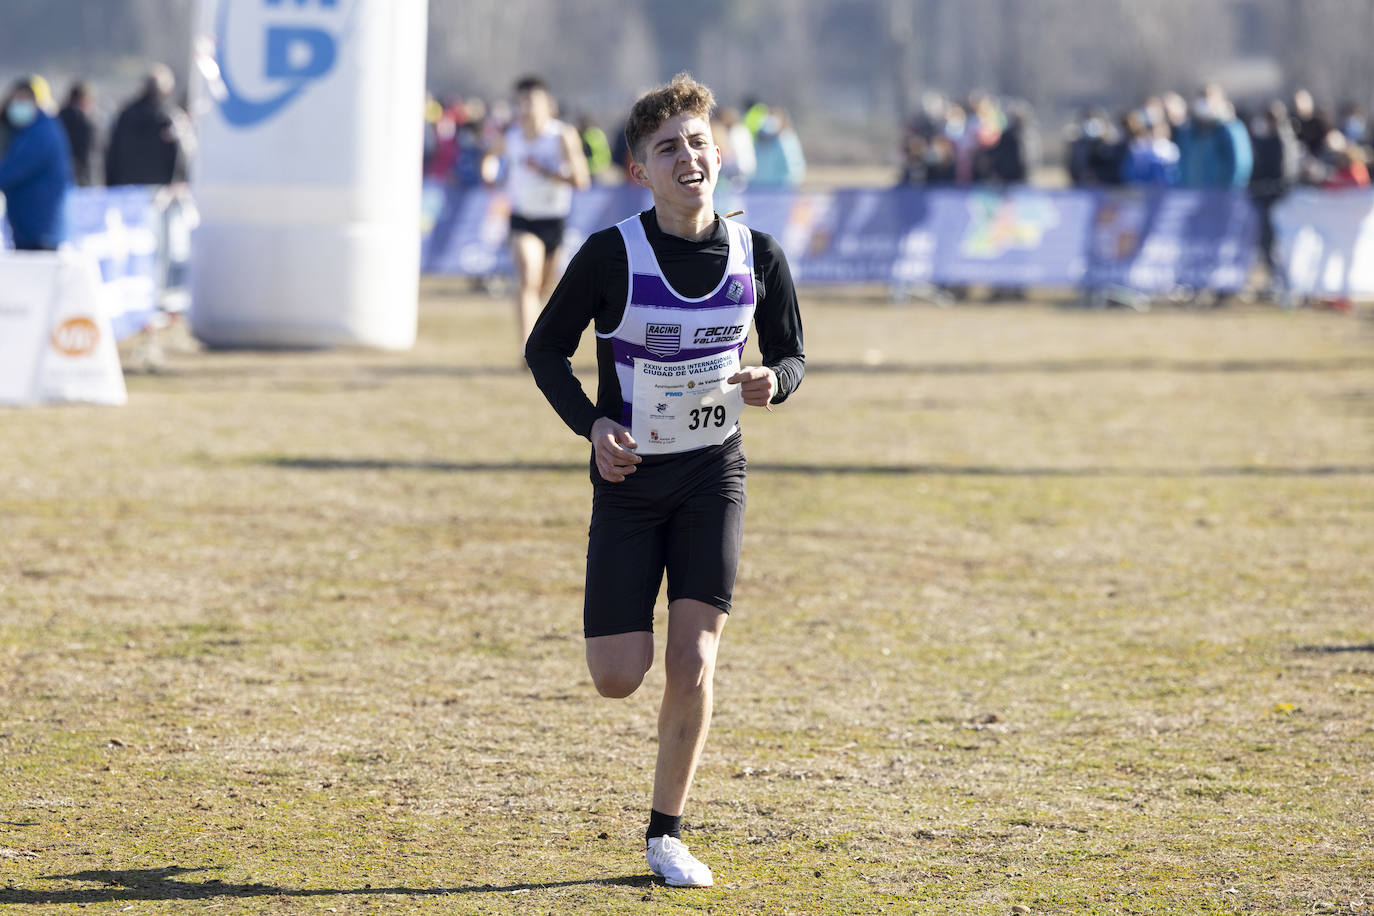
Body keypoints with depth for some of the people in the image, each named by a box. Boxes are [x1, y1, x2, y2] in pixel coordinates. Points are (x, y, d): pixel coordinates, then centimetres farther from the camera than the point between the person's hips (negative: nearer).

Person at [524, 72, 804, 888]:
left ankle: (666, 834, 7)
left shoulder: (758, 258, -5)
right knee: (618, 677, -4)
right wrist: (591, 423, -16)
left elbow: (791, 353, 8)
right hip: (630, 480, -1)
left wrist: (773, 382, -15)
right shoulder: (611, 256, -12)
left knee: (693, 663, -9)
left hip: (714, 477, 1)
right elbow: (546, 347, -1)